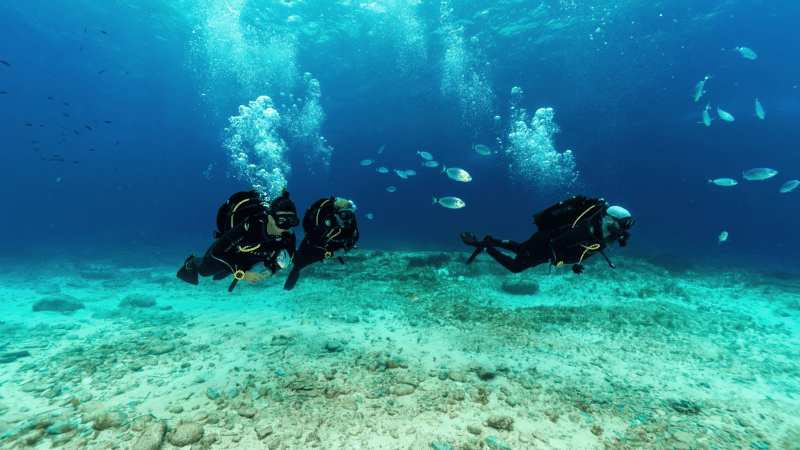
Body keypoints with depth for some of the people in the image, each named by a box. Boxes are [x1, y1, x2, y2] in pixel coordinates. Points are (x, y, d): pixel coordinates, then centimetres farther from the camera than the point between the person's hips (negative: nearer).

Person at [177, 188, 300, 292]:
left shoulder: (288, 235, -36)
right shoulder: (248, 228, -49)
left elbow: (288, 250, -12)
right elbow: (216, 252, -38)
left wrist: (272, 269, -28)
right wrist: (242, 273, -43)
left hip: (249, 260, 4)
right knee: (204, 271, 29)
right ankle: (192, 262, 60)